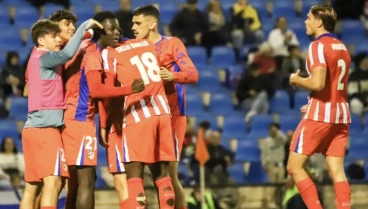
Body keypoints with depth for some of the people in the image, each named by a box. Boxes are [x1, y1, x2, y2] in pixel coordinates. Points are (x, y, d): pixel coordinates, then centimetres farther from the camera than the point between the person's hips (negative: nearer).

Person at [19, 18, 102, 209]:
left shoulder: (37, 58, 20)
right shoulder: (43, 57, -8)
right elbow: (68, 54, -24)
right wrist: (84, 26, -19)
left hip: (33, 128, 9)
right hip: (45, 128, -9)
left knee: (32, 185, 7)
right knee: (53, 181, -15)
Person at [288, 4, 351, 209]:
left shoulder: (318, 46, -11)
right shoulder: (342, 48, 15)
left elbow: (318, 83, -22)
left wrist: (296, 80, -4)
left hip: (320, 115, -8)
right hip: (341, 114, 8)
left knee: (295, 167, 1)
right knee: (337, 171, 3)